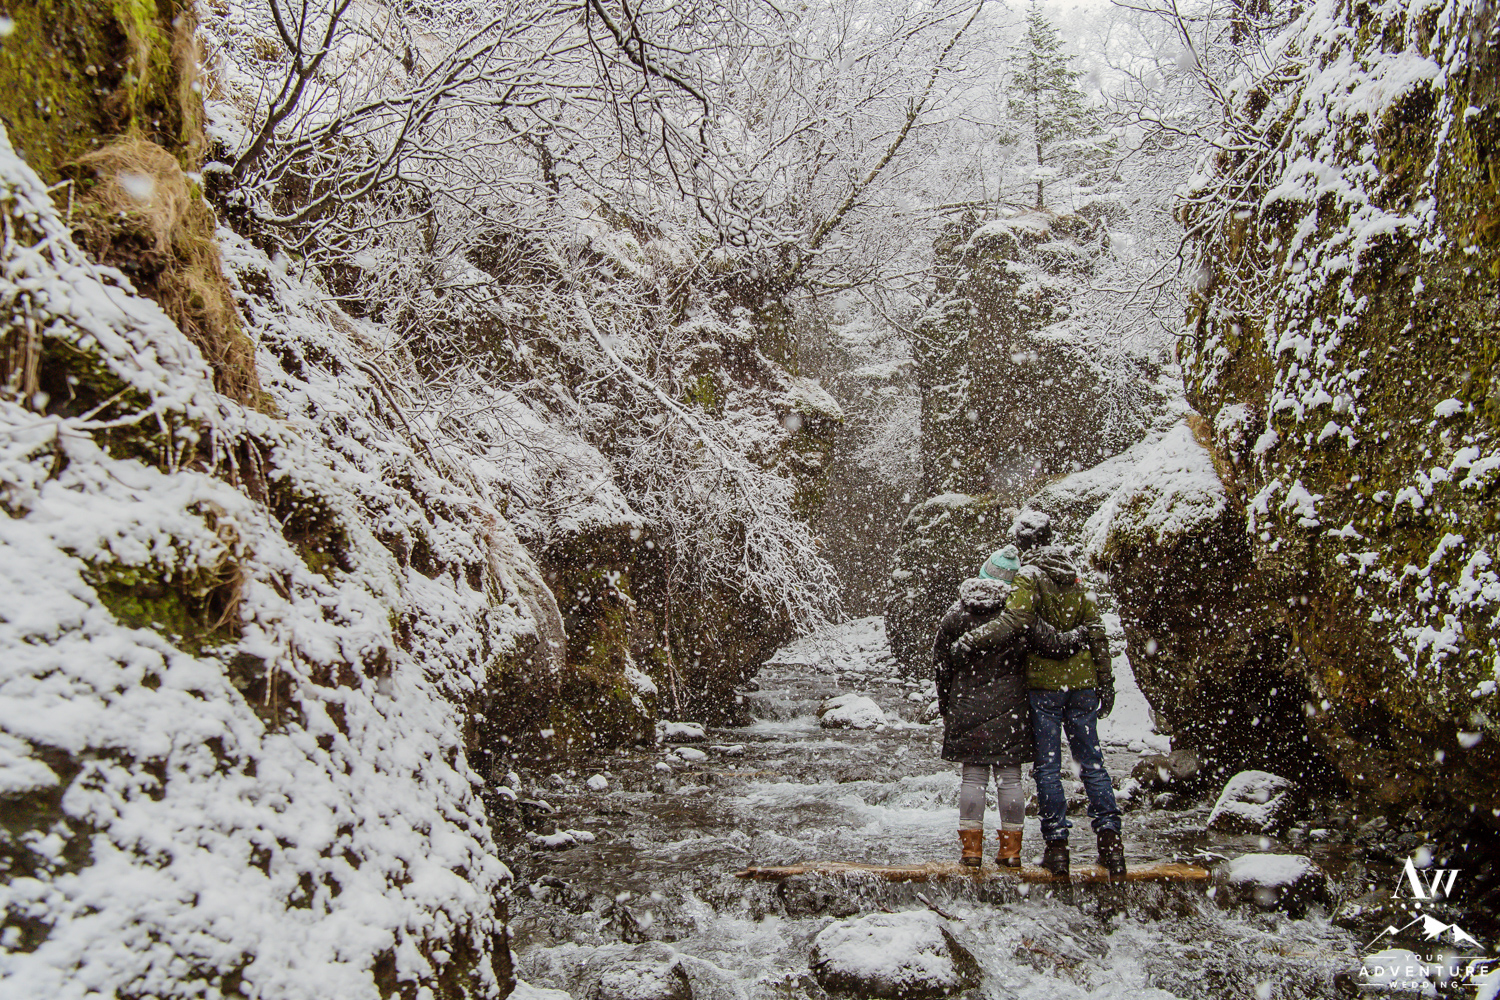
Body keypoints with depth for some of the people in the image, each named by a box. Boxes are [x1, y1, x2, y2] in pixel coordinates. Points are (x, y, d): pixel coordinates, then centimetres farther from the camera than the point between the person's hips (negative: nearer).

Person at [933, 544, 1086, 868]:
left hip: (967, 707, 1)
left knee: (973, 777, 6)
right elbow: (1054, 644, -9)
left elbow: (941, 664, 4)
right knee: (1010, 778, 6)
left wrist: (945, 707, 14)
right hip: (1008, 706, -1)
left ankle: (971, 847, 7)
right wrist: (1085, 634, 8)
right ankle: (1010, 849, 11)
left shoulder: (957, 613, 0)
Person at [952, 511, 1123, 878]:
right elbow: (1096, 632, 11)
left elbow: (1015, 620, -24)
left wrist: (972, 641, -23)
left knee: (1047, 767, 1)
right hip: (1081, 681, 5)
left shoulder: (1029, 577, -7)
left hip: (1044, 682, -5)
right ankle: (1110, 838, 7)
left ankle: (1056, 846, 2)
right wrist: (1105, 682, 14)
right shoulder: (1075, 577, 12)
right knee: (1091, 762, 10)